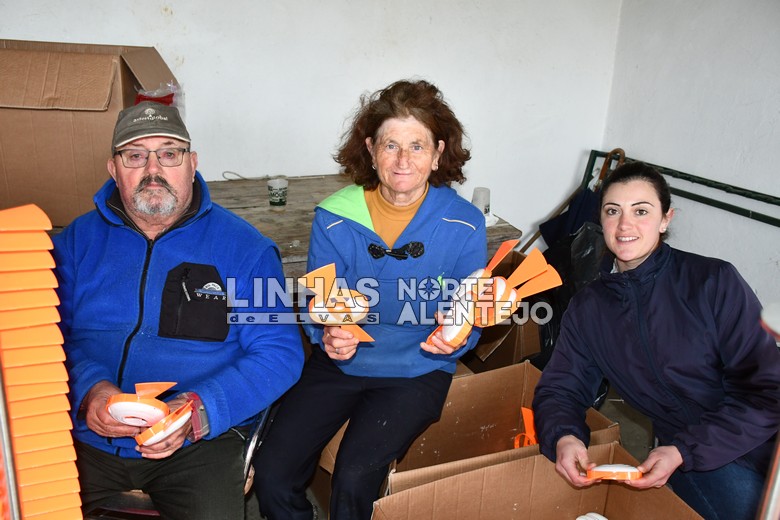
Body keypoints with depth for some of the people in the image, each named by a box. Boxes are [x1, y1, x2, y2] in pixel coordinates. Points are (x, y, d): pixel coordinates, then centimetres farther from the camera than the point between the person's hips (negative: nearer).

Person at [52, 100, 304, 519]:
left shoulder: (243, 247, -2)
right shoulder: (78, 240, 8)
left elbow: (279, 353, -7)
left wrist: (197, 412, -20)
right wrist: (88, 390, -18)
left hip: (200, 442, -2)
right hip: (84, 435, 3)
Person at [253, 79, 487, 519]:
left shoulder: (465, 224, -9)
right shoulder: (334, 218, -7)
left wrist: (454, 339, -26)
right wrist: (329, 334, -24)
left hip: (417, 371, -1)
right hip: (339, 362, 2)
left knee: (354, 477, -21)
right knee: (272, 475, -13)